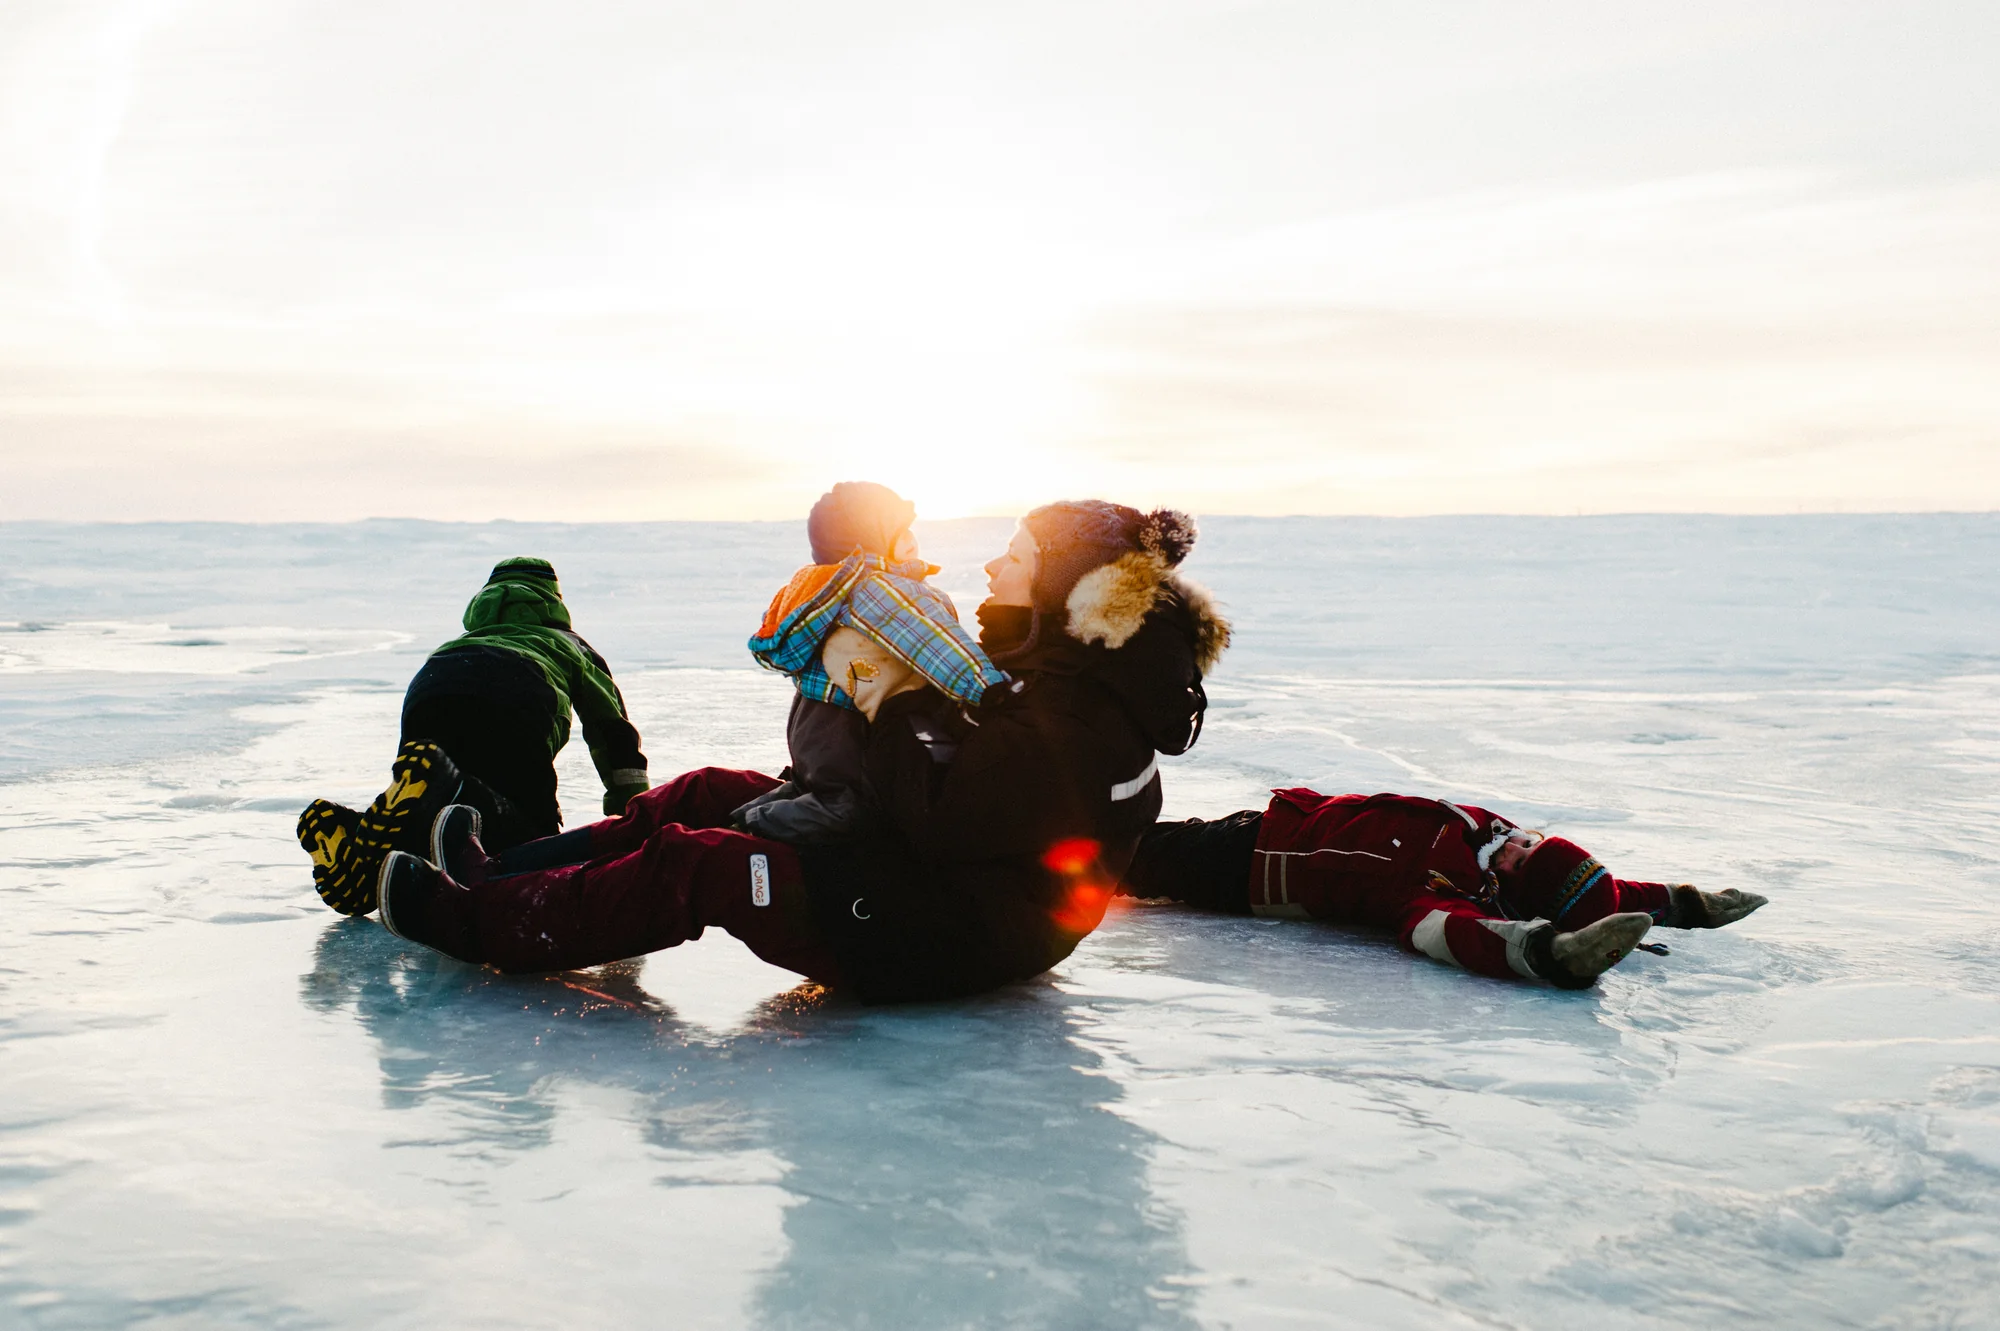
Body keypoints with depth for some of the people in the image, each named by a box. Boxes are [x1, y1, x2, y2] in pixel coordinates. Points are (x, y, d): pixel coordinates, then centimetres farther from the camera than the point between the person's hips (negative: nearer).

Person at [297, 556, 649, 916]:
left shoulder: (467, 637, 49)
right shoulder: (569, 643, 42)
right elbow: (615, 734, 43)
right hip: (516, 701, -4)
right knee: (537, 844, -6)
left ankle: (350, 833, -23)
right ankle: (443, 784, -34)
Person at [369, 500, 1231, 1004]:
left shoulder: (1078, 721, -23)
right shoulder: (1061, 675, 10)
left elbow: (940, 814, -29)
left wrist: (891, 696, -17)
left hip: (946, 940, -11)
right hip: (934, 890, 11)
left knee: (696, 865, -12)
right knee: (711, 795, 8)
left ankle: (477, 922, 1)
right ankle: (508, 875, 13)